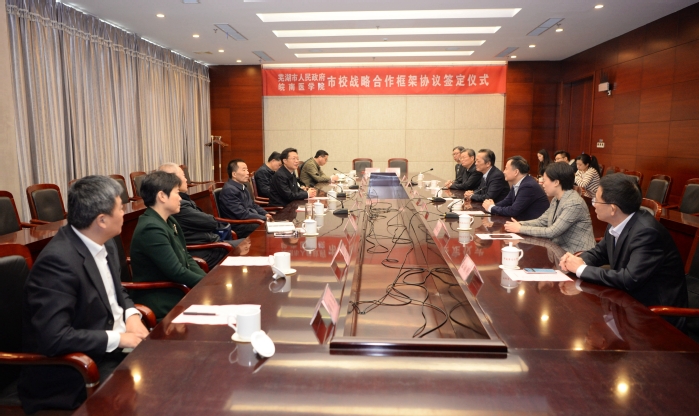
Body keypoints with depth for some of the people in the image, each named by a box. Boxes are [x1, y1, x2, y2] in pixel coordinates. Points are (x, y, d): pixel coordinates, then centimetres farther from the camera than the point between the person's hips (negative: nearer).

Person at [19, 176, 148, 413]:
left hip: (114, 344, 8)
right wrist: (118, 338, -22)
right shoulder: (58, 260, -25)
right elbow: (54, 337, -28)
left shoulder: (104, 245, 1)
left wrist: (131, 315, -4)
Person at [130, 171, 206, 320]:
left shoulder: (170, 222, 7)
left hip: (175, 291, 8)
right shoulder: (151, 228, -21)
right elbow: (176, 272, -23)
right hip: (160, 302, -8)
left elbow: (187, 258, 11)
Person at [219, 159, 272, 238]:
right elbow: (243, 214, -21)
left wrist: (266, 214, 4)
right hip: (240, 228, -9)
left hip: (251, 221, 9)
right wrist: (265, 218, -16)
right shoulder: (229, 190, -17)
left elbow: (253, 205, 22)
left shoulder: (242, 187, 13)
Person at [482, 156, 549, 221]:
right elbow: (507, 201, 12)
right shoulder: (517, 183, 4)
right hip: (523, 221, 7)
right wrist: (493, 205, -7)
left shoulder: (528, 186, -21)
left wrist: (492, 208, -11)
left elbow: (513, 211, -22)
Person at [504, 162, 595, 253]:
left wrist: (520, 229, -20)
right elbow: (542, 221, 8)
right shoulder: (556, 199, 7)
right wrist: (520, 224, -9)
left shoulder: (574, 203, -22)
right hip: (559, 249, 7)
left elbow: (551, 232, -24)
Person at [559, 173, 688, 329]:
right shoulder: (617, 222, -4)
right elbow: (601, 251, 12)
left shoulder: (646, 232, -29)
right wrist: (579, 260, -10)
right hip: (629, 297, 7)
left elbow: (629, 280, -35)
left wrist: (582, 269, -24)